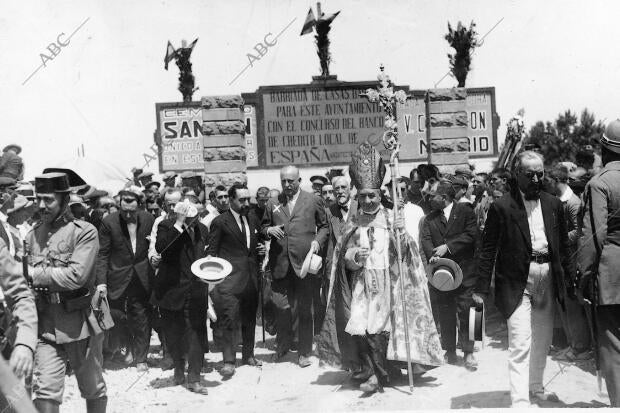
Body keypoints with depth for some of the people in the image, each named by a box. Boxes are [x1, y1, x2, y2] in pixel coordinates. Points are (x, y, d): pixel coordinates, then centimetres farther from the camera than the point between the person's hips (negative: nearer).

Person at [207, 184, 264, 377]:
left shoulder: (254, 221, 13)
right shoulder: (220, 222, -5)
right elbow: (211, 252, -5)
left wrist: (261, 249, 7)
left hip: (251, 277, 6)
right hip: (230, 278, -6)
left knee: (250, 318, 14)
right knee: (229, 320, -9)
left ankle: (248, 355, 28)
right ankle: (229, 361, -3)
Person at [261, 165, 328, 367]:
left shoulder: (313, 201, 7)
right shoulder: (272, 204, 11)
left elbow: (324, 226, 12)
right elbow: (263, 227, 18)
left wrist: (317, 241, -6)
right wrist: (269, 230, -4)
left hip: (304, 262, -1)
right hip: (280, 263, 1)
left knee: (305, 309, 4)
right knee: (283, 306, 0)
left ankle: (304, 353, 15)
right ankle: (282, 345, 23)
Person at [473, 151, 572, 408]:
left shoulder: (553, 205, 8)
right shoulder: (501, 207, -7)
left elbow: (563, 245, 13)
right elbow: (488, 249, -6)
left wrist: (568, 278, 7)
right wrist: (481, 288, -10)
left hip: (547, 280, 5)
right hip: (517, 283, -5)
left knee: (542, 340, 16)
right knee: (520, 342, -11)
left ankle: (536, 389, 34)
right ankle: (520, 401, -8)